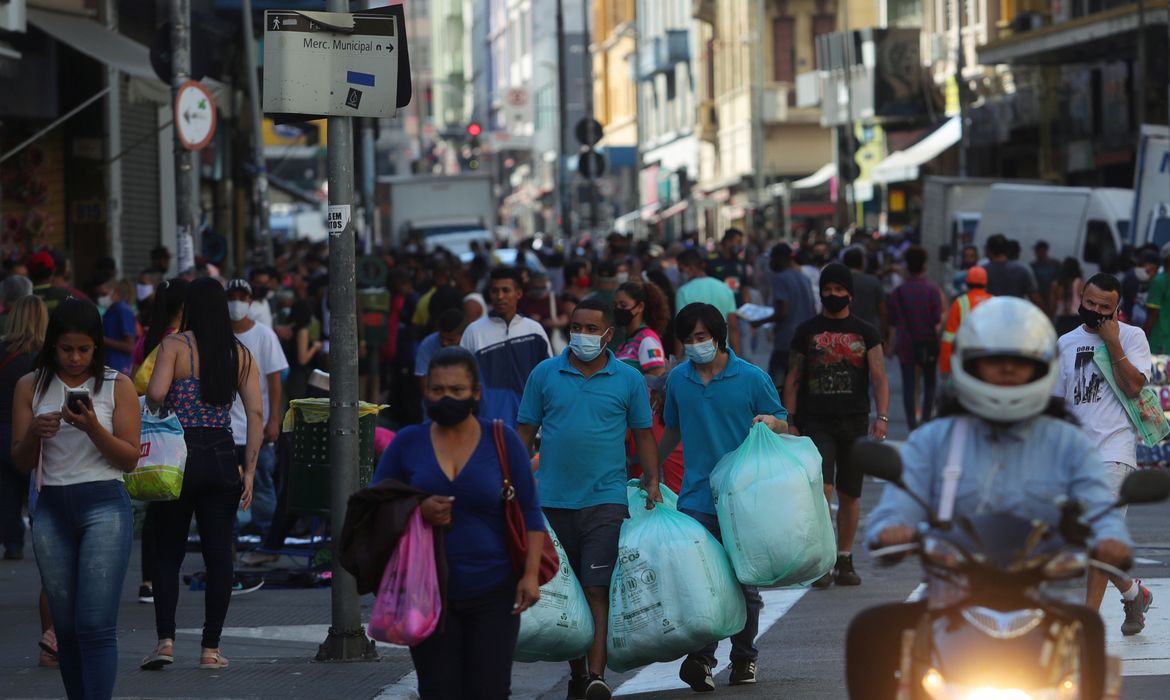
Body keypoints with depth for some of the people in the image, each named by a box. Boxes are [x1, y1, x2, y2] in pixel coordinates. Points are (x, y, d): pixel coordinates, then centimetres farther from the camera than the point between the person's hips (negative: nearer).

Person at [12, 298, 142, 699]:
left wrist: (92, 428, -17)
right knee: (67, 627, 7)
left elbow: (130, 459, -2)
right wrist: (35, 434, -13)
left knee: (96, 624, -13)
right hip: (52, 508, 3)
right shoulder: (31, 387, 7)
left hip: (104, 505, -3)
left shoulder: (117, 386, 0)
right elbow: (21, 463, 8)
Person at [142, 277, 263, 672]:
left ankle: (165, 640, -5)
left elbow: (156, 393, -20)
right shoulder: (240, 354, 6)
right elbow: (256, 413, 0)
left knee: (168, 553, 7)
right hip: (223, 458, 3)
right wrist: (249, 471, 2)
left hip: (181, 456, -2)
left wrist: (152, 414, 3)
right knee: (218, 554, 6)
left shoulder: (175, 346, -4)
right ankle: (211, 649, 7)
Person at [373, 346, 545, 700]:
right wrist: (417, 511, -13)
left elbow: (529, 510, 3)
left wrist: (531, 573, -8)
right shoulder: (407, 442, 3)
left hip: (493, 594, -1)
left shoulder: (502, 440, 1)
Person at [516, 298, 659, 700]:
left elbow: (643, 434, 10)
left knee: (598, 590, -12)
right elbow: (526, 431, 9)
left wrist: (652, 480, -1)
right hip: (554, 500, 2)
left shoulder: (629, 380, 3)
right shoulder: (545, 374, 5)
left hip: (605, 500, -2)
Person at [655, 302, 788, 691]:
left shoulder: (752, 378, -3)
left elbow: (783, 427, 5)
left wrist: (771, 422, -17)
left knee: (743, 584, 9)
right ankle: (701, 659, -15)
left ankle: (744, 658, 22)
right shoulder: (677, 380, 6)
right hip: (696, 499, 1)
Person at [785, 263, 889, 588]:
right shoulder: (806, 332, 6)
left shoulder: (865, 333, 7)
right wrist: (790, 422, 0)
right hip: (817, 423, -2)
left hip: (855, 423, 2)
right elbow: (792, 380, 8)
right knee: (821, 489, -16)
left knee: (849, 495, 8)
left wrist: (882, 417, -13)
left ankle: (845, 561, 19)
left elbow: (879, 378, 0)